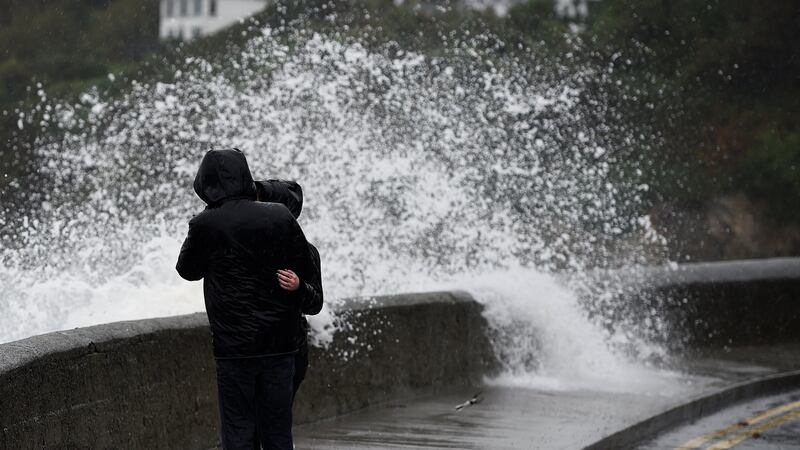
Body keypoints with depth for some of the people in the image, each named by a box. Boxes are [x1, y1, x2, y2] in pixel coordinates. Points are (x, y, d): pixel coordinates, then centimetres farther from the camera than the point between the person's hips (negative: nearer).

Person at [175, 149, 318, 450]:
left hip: (234, 347, -3)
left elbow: (187, 269, 7)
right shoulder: (281, 217, 0)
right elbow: (305, 269, 5)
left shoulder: (206, 225, -9)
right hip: (280, 344, 3)